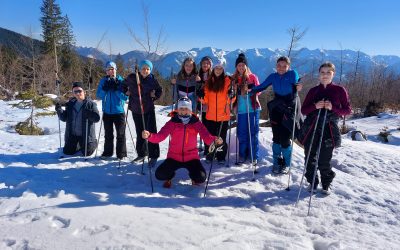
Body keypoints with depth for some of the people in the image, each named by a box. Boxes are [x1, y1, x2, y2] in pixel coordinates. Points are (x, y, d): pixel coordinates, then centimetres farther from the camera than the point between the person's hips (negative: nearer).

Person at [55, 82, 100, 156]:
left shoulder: (90, 104, -9)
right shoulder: (70, 104, 5)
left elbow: (97, 118, -17)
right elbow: (64, 118, 6)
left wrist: (88, 113, -35)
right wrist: (59, 110, -11)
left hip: (86, 135, -4)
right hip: (72, 135, 4)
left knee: (86, 153, 1)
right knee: (67, 152, 8)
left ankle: (93, 143, 33)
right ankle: (78, 146, 38)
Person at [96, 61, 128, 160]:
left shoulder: (121, 81, -4)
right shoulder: (103, 81, 3)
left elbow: (125, 97, -9)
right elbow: (99, 96, -1)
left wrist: (117, 89, -21)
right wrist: (105, 89, -18)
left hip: (119, 111, -3)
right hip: (107, 112, 3)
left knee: (120, 134, 2)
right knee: (108, 134, 14)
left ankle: (121, 154, 12)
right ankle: (107, 152, 27)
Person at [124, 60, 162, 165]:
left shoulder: (152, 80, -6)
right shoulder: (132, 78, -3)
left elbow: (160, 90, 10)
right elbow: (125, 85, 17)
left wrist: (155, 95, -8)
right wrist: (126, 91, 1)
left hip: (149, 110, -2)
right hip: (136, 110, 2)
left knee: (151, 132, -5)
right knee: (139, 133, 13)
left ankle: (153, 156, 3)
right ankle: (141, 154, 28)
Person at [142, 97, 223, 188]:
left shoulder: (196, 123, -3)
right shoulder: (172, 123, -4)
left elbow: (207, 137, -14)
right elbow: (160, 136, -14)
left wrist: (215, 140, -37)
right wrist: (149, 135, -36)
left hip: (192, 157, 0)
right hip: (174, 157, 0)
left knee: (201, 178, -20)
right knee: (160, 174, -17)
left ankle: (194, 178, 20)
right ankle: (169, 177, 21)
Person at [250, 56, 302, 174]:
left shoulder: (293, 74, -4)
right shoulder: (273, 76, 4)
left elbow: (296, 85, -12)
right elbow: (262, 86, 2)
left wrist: (297, 88, -35)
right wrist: (250, 90, -12)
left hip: (290, 109, -3)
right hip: (276, 110, 3)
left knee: (285, 138, -4)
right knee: (276, 138, 4)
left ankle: (286, 164, 15)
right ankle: (277, 162, 21)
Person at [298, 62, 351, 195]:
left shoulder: (339, 90, 4)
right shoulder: (313, 91, 9)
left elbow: (347, 110, 4)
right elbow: (303, 110, 7)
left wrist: (333, 107, -14)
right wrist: (315, 106, -12)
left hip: (328, 130, -2)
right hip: (311, 129, 2)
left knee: (324, 161, -1)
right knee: (310, 158, 5)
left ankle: (326, 184, 22)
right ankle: (312, 182, 25)